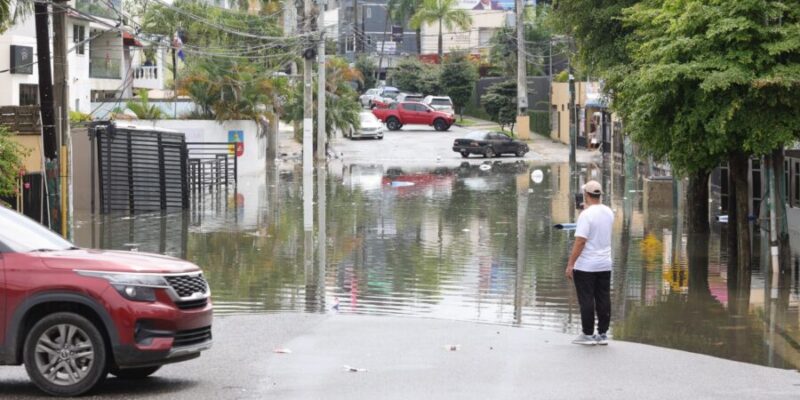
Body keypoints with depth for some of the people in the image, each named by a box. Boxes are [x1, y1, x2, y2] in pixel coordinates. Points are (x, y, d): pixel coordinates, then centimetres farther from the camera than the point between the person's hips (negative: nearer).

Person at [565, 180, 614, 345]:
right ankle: (602, 334, 12)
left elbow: (580, 241, -21)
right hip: (605, 265, 7)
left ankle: (588, 334, 2)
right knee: (603, 300, 9)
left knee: (586, 301, -1)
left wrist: (570, 264, -17)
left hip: (585, 266, -7)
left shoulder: (586, 215, -17)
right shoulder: (609, 212, 6)